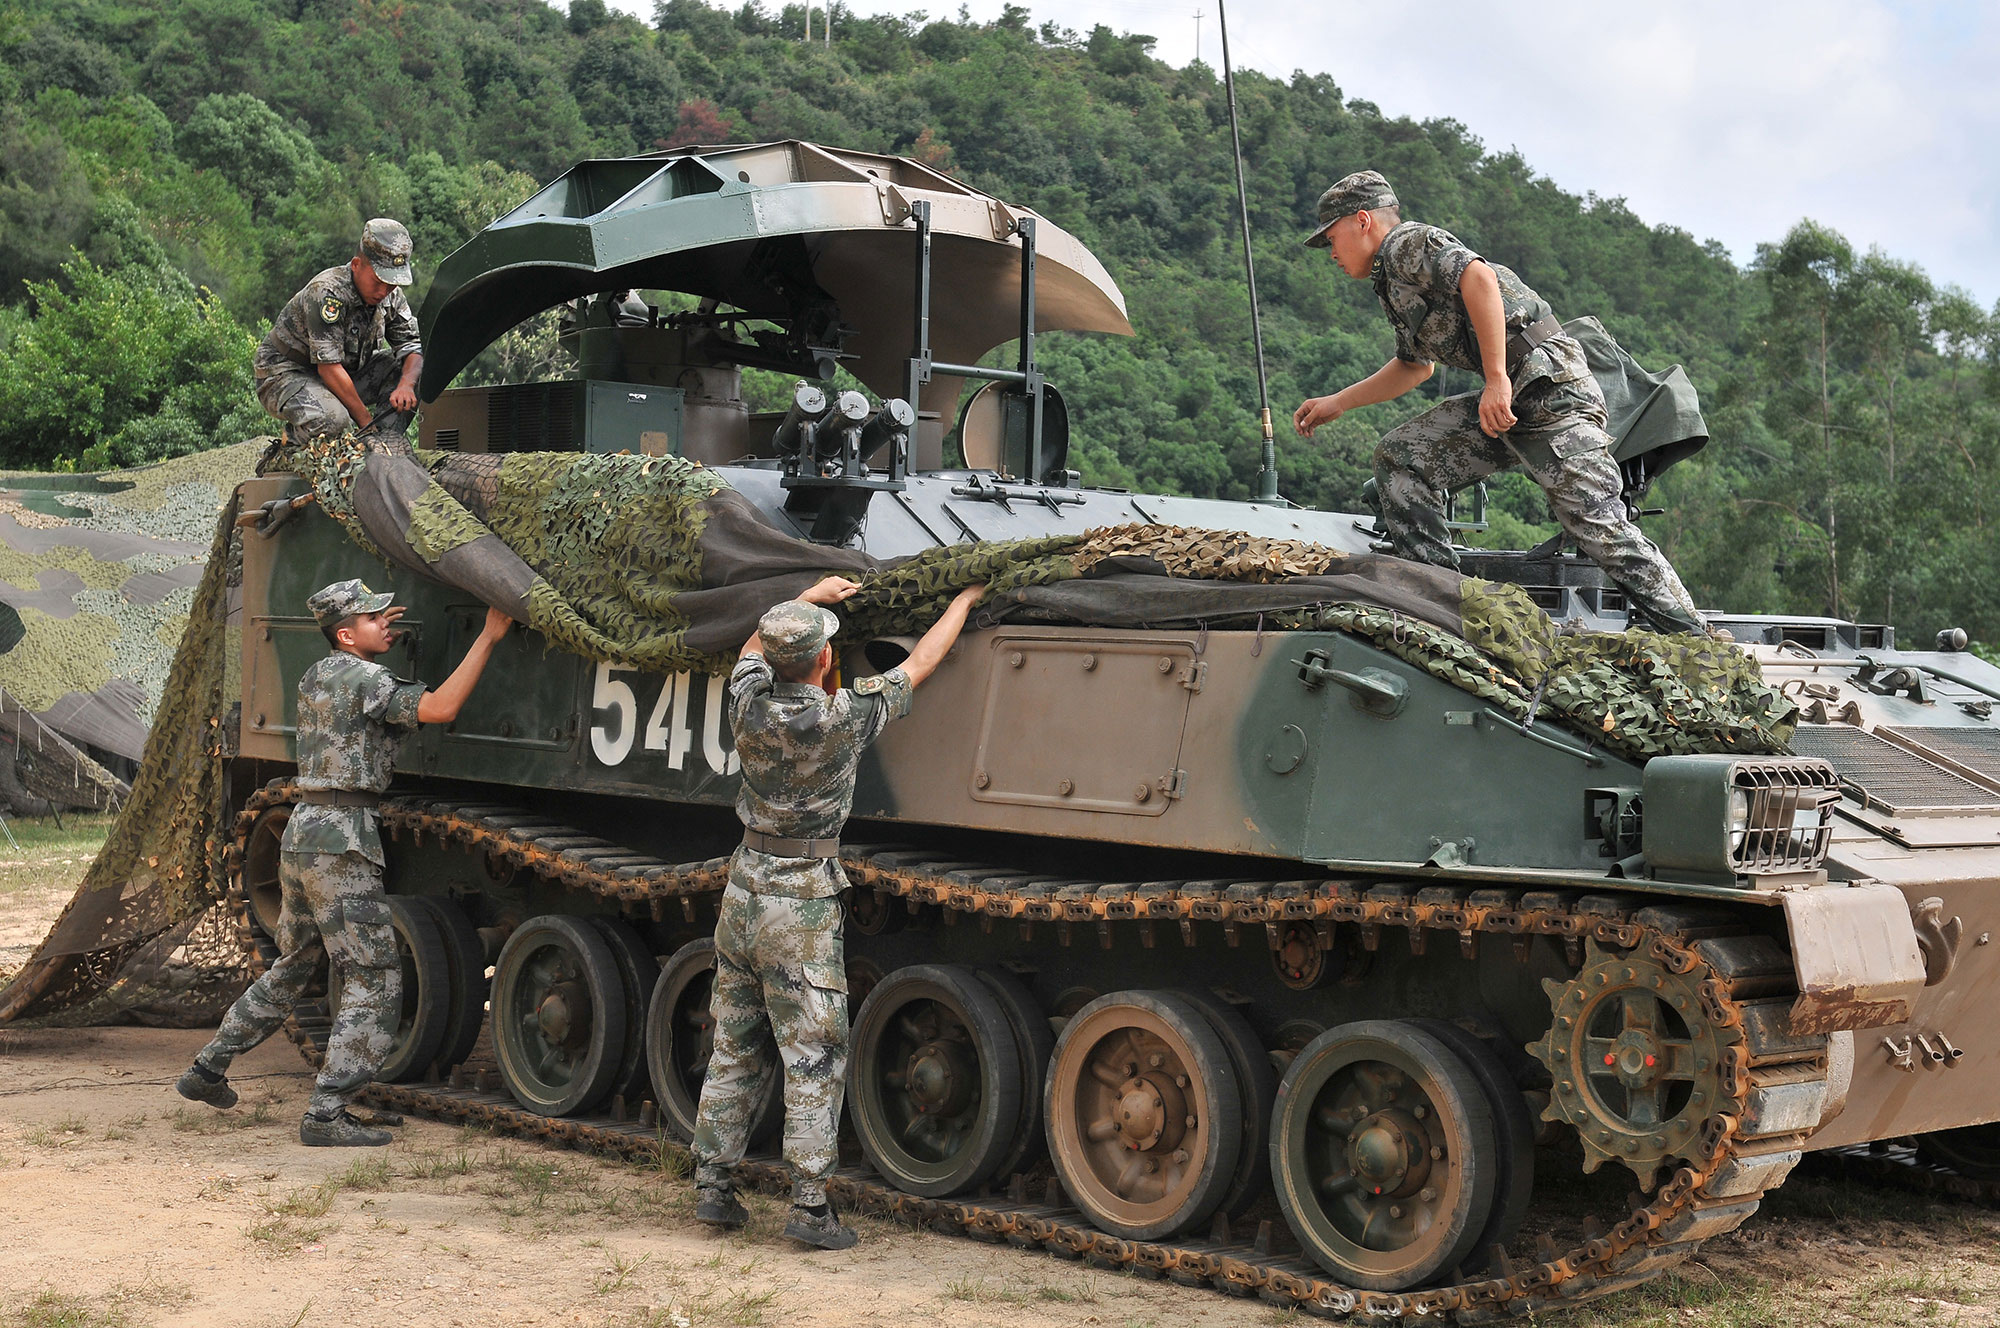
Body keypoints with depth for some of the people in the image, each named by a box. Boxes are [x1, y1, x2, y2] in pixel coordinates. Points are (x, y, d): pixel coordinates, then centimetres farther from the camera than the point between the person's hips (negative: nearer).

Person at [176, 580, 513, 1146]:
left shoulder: (316, 676, 16)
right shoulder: (361, 677, -11)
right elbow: (438, 708, -24)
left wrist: (375, 637, 33)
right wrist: (488, 637, -20)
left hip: (301, 835, 9)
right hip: (341, 841, -9)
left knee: (290, 970, 24)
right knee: (374, 983, -5)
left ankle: (207, 1070, 31)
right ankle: (326, 1115, -8)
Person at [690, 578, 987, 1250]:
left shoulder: (749, 707, -4)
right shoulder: (842, 719, -15)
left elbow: (753, 648, 20)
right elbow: (918, 665, -1)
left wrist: (812, 594, 30)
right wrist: (964, 600, 14)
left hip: (743, 892, 6)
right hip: (802, 909, -5)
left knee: (733, 1055, 14)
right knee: (815, 1063, 0)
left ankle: (712, 1187, 19)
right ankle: (810, 1205, 0)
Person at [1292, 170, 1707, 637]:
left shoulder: (1408, 242, -3)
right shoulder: (1392, 283, 26)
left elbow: (1478, 276, -22)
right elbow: (1413, 366, 43)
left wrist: (1496, 379, -26)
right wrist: (1336, 403, 40)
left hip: (1549, 387, -10)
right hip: (1505, 403, 10)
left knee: (1599, 525, -15)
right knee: (1397, 457, 4)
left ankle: (1696, 644, -11)